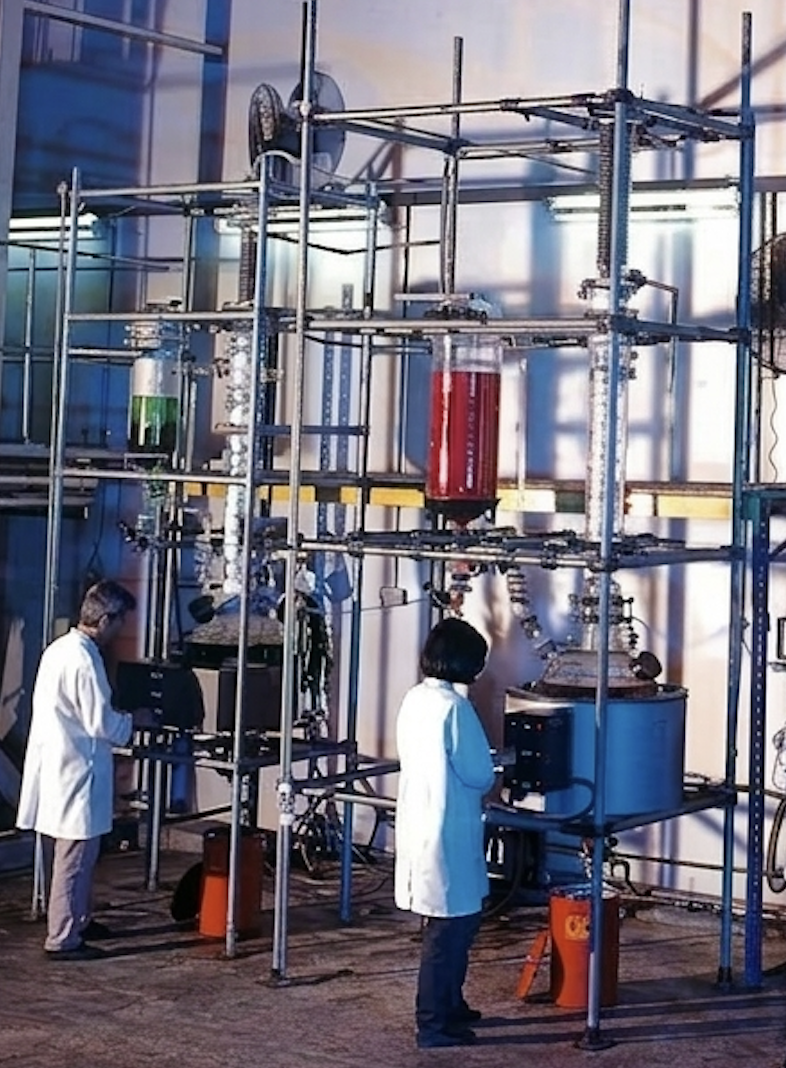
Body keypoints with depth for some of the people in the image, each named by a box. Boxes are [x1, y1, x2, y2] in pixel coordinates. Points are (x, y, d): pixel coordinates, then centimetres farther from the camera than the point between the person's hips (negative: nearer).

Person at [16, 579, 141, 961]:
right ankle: (62, 940, 5)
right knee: (75, 858, -1)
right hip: (75, 772, -10)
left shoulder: (59, 649, 9)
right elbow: (101, 724, -20)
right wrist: (133, 720, -3)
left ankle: (78, 920, 33)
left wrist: (120, 718, 16)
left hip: (59, 767, 10)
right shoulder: (84, 660, -21)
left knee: (78, 855, 21)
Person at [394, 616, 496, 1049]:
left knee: (451, 923, 21)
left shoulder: (413, 700, 6)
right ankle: (433, 1024, 7)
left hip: (418, 827, 9)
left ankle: (449, 1005, 32)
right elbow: (480, 775, -14)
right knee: (450, 927, 1)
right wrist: (489, 770, 7)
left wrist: (476, 765, 13)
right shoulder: (454, 707, -19)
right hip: (447, 832, -9)